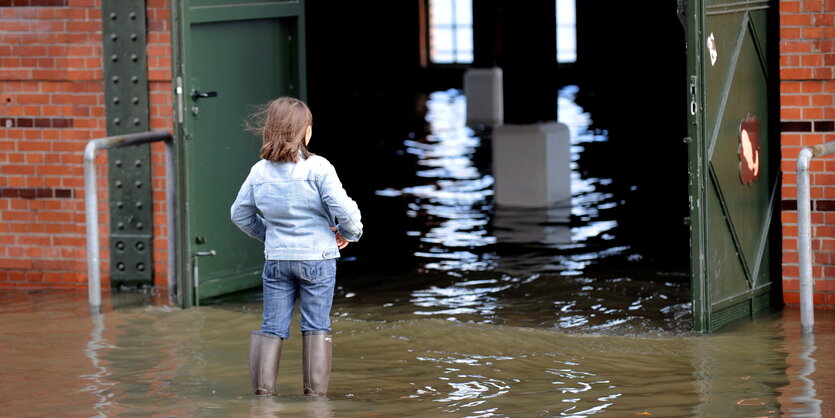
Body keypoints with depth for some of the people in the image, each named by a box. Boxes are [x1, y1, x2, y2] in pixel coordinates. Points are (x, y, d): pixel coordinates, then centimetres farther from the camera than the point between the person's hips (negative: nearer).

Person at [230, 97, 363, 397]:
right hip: (317, 256, -3)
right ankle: (315, 389, 6)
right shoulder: (317, 167, -13)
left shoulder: (259, 171, 1)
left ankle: (263, 387, 5)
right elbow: (343, 209, -16)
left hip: (276, 258, 3)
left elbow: (240, 214, 11)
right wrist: (349, 233, 4)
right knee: (316, 326, 6)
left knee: (272, 326, 9)